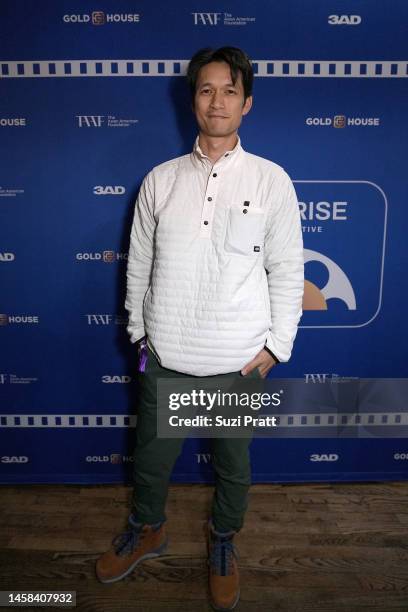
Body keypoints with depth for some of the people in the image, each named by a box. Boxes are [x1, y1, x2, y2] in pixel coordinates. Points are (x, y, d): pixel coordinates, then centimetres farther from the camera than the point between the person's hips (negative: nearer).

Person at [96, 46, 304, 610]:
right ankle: (148, 530, 50)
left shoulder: (271, 180, -3)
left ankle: (223, 541, 48)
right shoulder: (161, 180, 1)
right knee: (152, 455, 19)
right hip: (165, 355, 2)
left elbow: (287, 271, -1)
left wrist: (277, 343, -3)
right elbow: (139, 263, 6)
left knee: (234, 463, 18)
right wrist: (138, 330, 8)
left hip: (239, 361, -1)